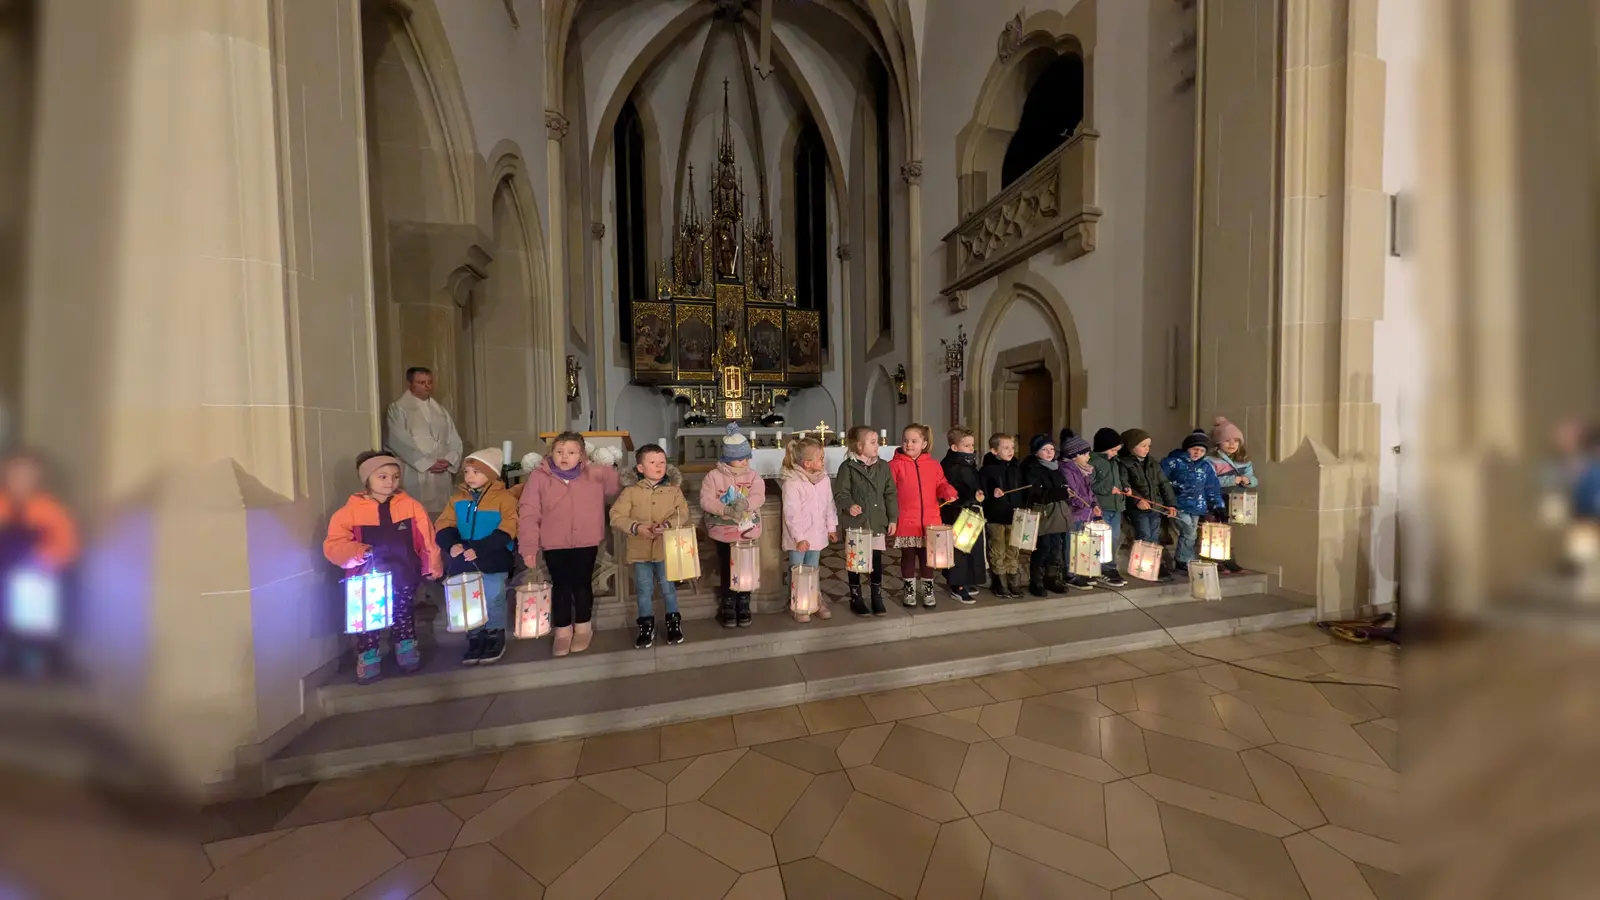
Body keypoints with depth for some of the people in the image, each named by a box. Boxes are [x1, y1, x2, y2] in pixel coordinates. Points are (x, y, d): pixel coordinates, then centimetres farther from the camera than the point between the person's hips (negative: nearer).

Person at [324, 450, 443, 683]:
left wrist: (432, 566, -1)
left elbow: (427, 539, -1)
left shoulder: (411, 505, -3)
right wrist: (357, 552, -28)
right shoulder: (351, 510, -7)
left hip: (404, 578, 1)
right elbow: (333, 545, -9)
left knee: (403, 615, 17)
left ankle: (407, 651, 35)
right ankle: (368, 660, 27)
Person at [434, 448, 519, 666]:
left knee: (493, 596, -7)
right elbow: (444, 526, 3)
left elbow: (505, 532, -14)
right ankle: (475, 639, 24)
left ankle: (495, 636, 15)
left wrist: (479, 549, -23)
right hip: (464, 557, 5)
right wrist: (452, 544, -18)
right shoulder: (458, 498, 8)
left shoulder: (504, 498, -7)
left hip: (494, 556, -5)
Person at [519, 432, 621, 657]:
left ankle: (583, 627, 32)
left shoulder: (596, 474, -4)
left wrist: (612, 467, -1)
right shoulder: (539, 477, -6)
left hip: (586, 543, 0)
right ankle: (562, 630, 29)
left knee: (582, 585, 11)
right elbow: (528, 514, -7)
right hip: (554, 545, 0)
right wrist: (529, 547, -10)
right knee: (561, 587, 10)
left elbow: (619, 485, 14)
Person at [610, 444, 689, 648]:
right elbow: (616, 517, -6)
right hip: (640, 549, 0)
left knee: (668, 587, 10)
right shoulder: (630, 491, -3)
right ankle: (646, 626, 26)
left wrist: (667, 525, -24)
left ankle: (674, 622, 28)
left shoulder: (674, 489, 0)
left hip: (666, 548, 0)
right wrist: (637, 527, -20)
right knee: (643, 589, 9)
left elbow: (682, 514, -7)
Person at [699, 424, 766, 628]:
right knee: (727, 572, 10)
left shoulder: (753, 475, 0)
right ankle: (729, 608, 25)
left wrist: (745, 504, -35)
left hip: (747, 532, 2)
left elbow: (759, 496, -14)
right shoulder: (714, 476, -6)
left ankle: (744, 607, 27)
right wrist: (726, 509, -27)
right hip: (723, 533, -2)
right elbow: (706, 501, -13)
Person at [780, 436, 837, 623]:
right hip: (799, 537, -5)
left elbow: (829, 505, 8)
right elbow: (791, 513, -21)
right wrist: (799, 537, -20)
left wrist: (831, 527, 10)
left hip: (817, 534, 5)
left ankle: (815, 603, 33)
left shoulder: (824, 479, -2)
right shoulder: (792, 483, -22)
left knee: (813, 571, 19)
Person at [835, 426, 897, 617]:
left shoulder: (883, 466, 4)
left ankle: (877, 597, 25)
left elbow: (890, 494, 8)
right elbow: (840, 493, -10)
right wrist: (849, 506, -29)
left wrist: (892, 518, 7)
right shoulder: (847, 467, -8)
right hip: (855, 522, -3)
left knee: (877, 559, 8)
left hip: (877, 521, 3)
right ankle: (856, 598, 23)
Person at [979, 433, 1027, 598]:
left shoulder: (1017, 467, 7)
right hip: (995, 516, -5)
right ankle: (1000, 583, 16)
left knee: (1013, 550, 13)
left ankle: (1013, 581, 24)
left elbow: (1024, 491, 11)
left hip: (1014, 516, 5)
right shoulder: (987, 469, -9)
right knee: (998, 551, 5)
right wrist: (991, 494, -29)